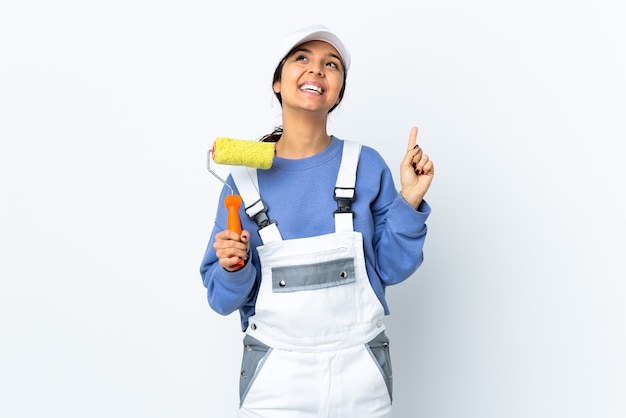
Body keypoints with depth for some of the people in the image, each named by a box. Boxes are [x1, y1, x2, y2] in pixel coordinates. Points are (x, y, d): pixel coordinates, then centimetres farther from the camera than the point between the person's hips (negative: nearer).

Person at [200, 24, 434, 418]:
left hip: (359, 371, 1)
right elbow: (224, 298, 0)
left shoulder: (366, 166, -6)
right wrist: (234, 268, -20)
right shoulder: (245, 178, -4)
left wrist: (409, 200, -13)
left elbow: (390, 267, -2)